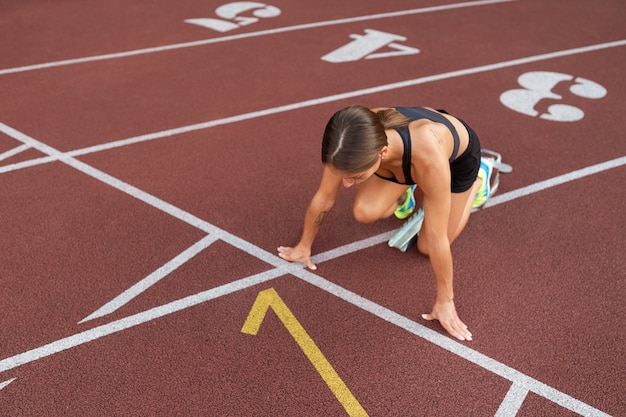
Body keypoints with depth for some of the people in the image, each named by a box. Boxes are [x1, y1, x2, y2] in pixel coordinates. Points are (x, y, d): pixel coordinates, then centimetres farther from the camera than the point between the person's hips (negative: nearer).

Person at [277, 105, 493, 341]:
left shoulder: (428, 157, -48)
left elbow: (437, 241, -36)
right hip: (408, 145, 3)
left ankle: (479, 179, 25)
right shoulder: (358, 142, -37)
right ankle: (402, 193, 16)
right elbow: (324, 198, -19)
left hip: (459, 154, -3)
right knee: (364, 212, -18)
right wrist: (304, 246, -5)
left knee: (426, 247, 5)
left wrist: (444, 301, -22)